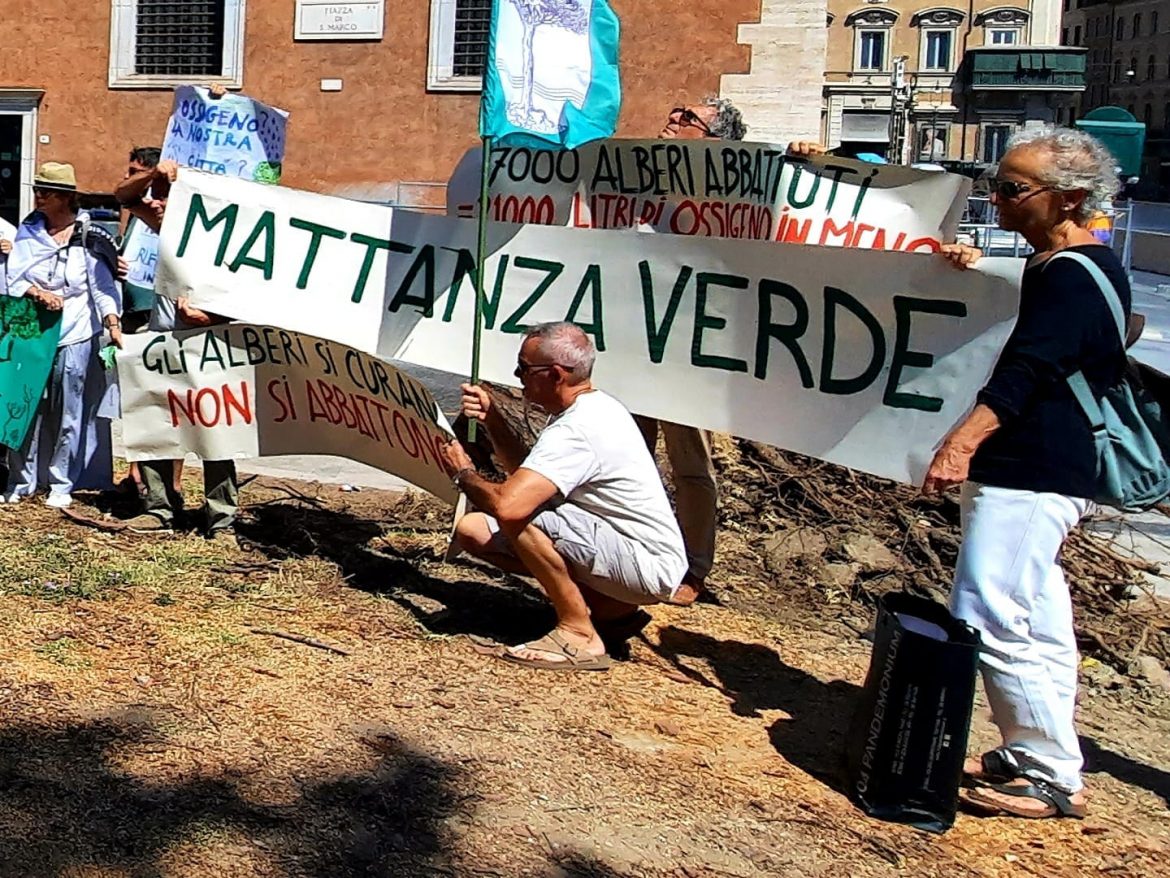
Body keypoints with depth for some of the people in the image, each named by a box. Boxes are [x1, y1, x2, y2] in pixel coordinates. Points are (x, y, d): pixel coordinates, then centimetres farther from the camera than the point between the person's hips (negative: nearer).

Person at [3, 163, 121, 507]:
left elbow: (102, 285, -5)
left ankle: (61, 484, 13)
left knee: (69, 413, 2)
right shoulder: (28, 231, 8)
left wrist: (113, 324, -18)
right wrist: (38, 293, -17)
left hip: (75, 337, -2)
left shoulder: (88, 236, 0)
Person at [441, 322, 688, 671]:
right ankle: (610, 608, 8)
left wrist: (463, 473, -13)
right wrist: (491, 419, 5)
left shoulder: (575, 431, -24)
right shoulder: (594, 406, 8)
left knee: (519, 519, -29)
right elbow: (530, 475, 17)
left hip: (649, 567, -10)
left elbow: (507, 504, -35)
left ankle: (580, 636, -12)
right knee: (472, 530, 3)